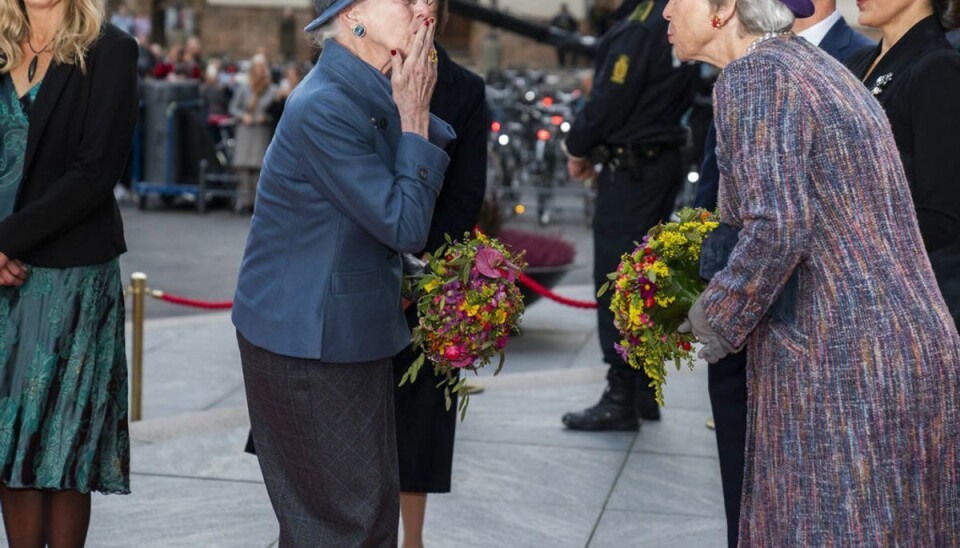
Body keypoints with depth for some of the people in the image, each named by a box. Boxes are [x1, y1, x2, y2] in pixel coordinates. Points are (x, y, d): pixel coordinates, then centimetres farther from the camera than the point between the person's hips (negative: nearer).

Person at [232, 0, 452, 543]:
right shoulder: (324, 108, -23)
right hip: (308, 342, -9)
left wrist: (417, 109, -3)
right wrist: (413, 121, -14)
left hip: (354, 331, 9)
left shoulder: (373, 93, 5)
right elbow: (405, 227, -22)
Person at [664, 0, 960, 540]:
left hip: (839, 369, -9)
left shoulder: (754, 76, -10)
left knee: (818, 529, 0)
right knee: (896, 531, 15)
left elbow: (775, 230, -21)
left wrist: (717, 316, -6)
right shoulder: (820, 66, 17)